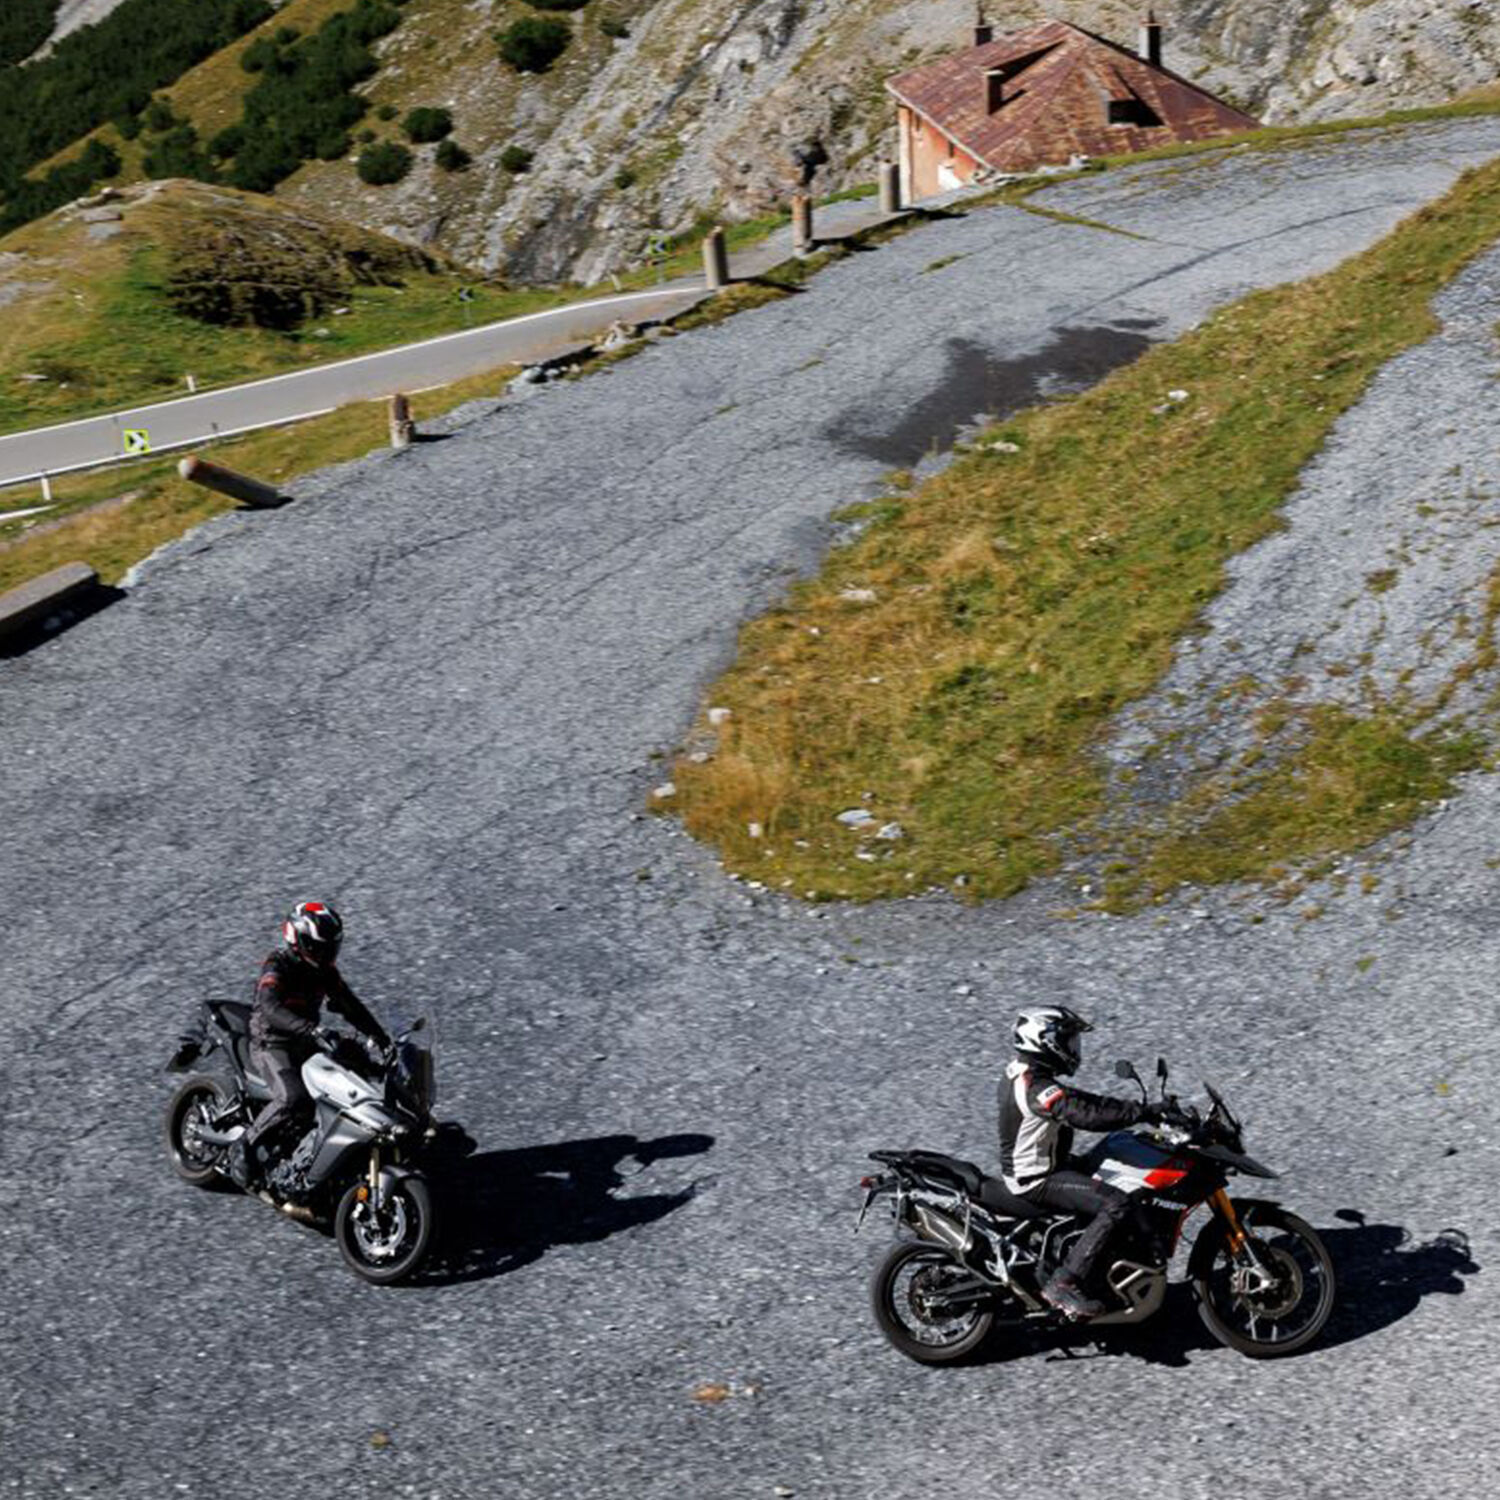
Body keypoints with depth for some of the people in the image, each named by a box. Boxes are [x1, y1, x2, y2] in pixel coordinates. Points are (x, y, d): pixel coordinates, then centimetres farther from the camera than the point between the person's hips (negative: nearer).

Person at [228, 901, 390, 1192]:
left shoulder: (325, 970, 6)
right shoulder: (277, 968, -18)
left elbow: (349, 1004, 9)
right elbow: (270, 1007, -36)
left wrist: (380, 1036, -5)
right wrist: (311, 1029, -50)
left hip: (306, 1043, 7)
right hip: (271, 1045, -7)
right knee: (291, 1097, -32)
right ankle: (244, 1146, -14)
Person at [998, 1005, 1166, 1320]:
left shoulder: (1021, 1075, 9)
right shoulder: (1037, 1089, -24)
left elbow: (1081, 1101, 14)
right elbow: (1086, 1114, -34)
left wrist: (1137, 1108, 7)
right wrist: (1145, 1112, -30)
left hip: (1025, 1170, 11)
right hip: (1035, 1181, -11)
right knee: (1116, 1204, -22)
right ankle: (1064, 1283, -22)